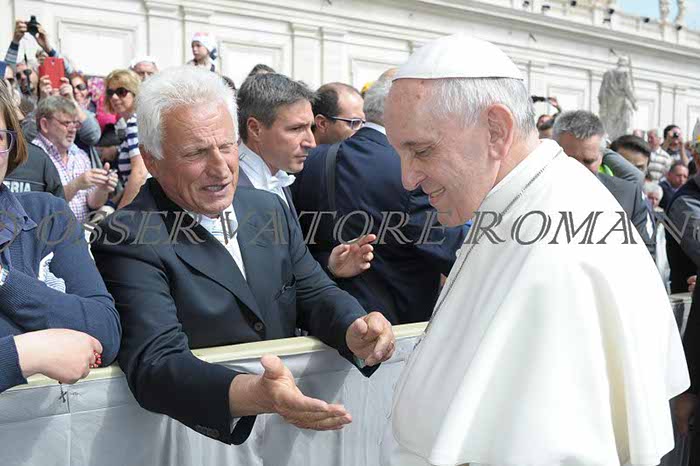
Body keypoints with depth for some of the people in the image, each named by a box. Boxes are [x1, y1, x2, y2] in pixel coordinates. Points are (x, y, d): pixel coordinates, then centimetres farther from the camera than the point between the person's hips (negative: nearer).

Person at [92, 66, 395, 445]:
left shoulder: (270, 209, 7)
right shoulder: (127, 240, -13)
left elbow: (313, 292, 7)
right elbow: (153, 364, -23)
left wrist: (355, 331, -16)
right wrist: (257, 396, -39)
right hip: (201, 434, -4)